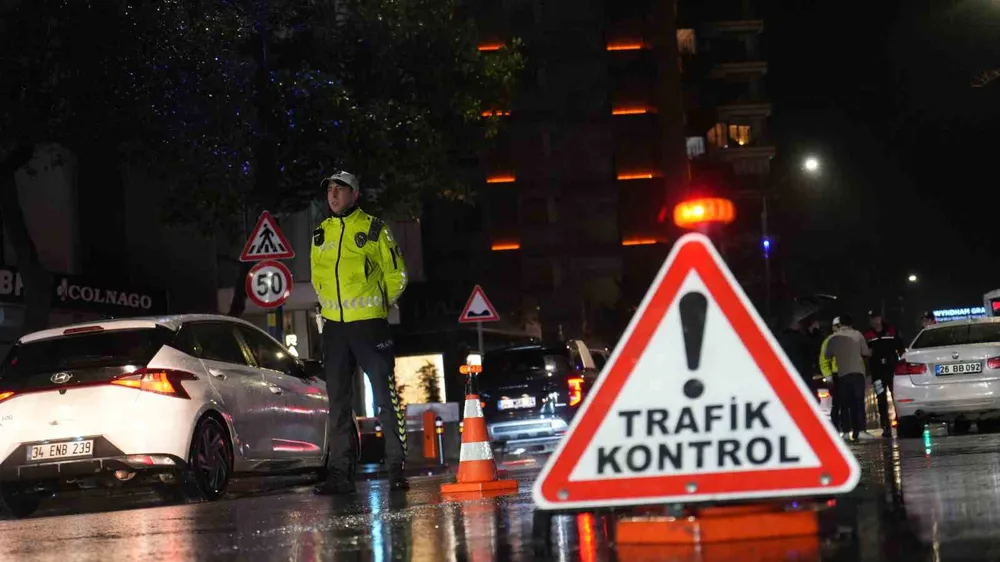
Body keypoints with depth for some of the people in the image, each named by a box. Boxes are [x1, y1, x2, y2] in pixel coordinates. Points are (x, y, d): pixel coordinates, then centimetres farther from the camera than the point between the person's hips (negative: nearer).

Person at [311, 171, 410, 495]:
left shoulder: (374, 229, -1)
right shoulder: (320, 234, 12)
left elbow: (396, 275, 4)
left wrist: (380, 305, 5)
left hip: (369, 324, -5)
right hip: (333, 326, 5)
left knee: (386, 397, -5)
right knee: (338, 401, 5)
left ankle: (397, 468, 0)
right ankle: (341, 472, 8)